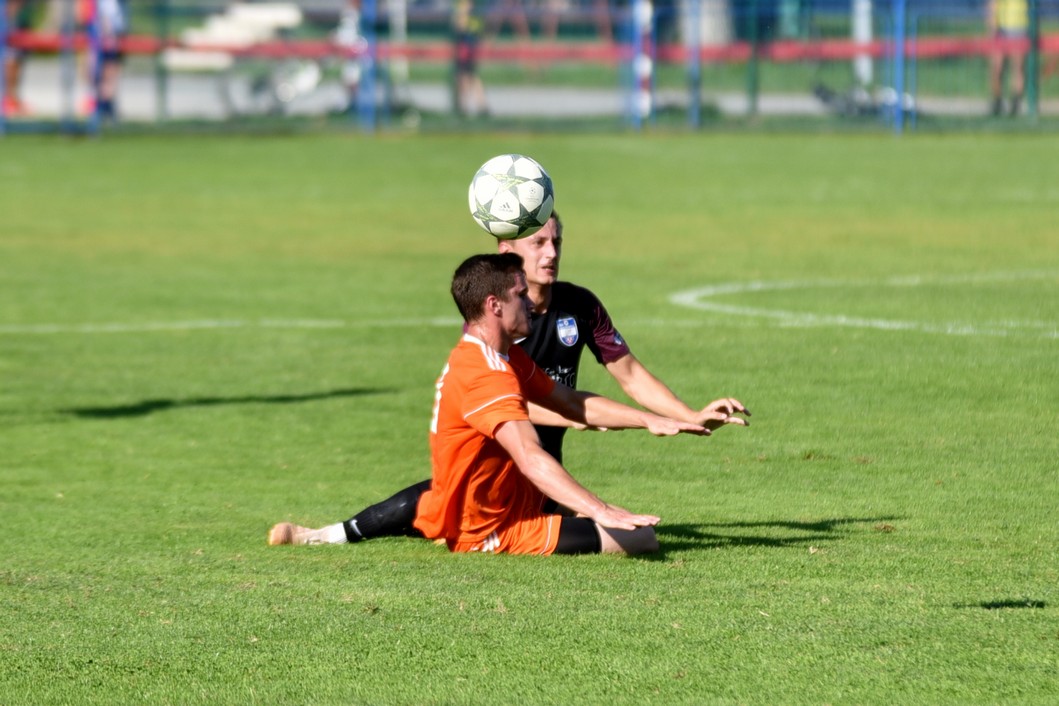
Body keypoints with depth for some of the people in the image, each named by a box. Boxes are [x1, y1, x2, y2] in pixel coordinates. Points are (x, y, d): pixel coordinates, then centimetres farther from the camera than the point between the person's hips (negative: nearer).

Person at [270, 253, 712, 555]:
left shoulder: (507, 357, 4)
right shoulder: (485, 375, -28)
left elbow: (572, 405, 11)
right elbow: (530, 456, -40)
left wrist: (653, 422, 4)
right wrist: (600, 511, -49)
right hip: (491, 533, -10)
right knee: (641, 539, -15)